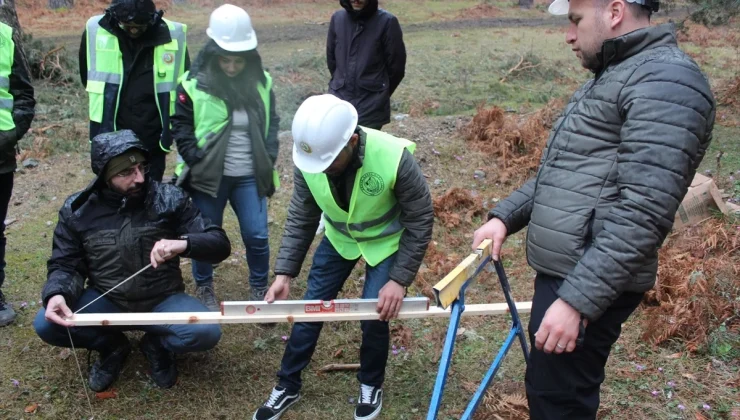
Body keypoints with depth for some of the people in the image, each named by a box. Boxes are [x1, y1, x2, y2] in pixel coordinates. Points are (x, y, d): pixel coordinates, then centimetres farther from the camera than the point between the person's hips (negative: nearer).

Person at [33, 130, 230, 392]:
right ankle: (112, 346, 7)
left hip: (162, 300, -1)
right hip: (106, 301, 2)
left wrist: (184, 243, -33)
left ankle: (157, 345, 7)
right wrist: (57, 294, -25)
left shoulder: (169, 199, -11)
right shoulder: (78, 210, -5)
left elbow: (220, 244, -11)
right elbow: (65, 265, -1)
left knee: (207, 333, -28)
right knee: (46, 324, -23)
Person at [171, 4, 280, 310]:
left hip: (250, 177, 2)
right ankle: (204, 288, 34)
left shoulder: (261, 83, 0)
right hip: (208, 175, -2)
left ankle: (259, 288, 26)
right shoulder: (194, 84, -11)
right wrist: (196, 158, -11)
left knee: (257, 236, 3)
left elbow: (272, 122, 11)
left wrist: (269, 159, 2)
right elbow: (181, 125, -3)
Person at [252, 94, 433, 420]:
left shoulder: (395, 159, -37)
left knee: (374, 315, -6)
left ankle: (371, 386, 25)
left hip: (387, 242, -3)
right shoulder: (309, 160, -25)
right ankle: (287, 386, 26)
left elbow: (420, 221, -22)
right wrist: (285, 272, -14)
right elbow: (300, 219, -9)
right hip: (339, 238, 3)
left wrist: (400, 279, -23)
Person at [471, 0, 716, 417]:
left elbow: (642, 213, -25)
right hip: (562, 268, 10)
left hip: (589, 281, -10)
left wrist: (578, 300, -27)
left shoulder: (665, 81, -17)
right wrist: (505, 216, 10)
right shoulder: (611, 77, 17)